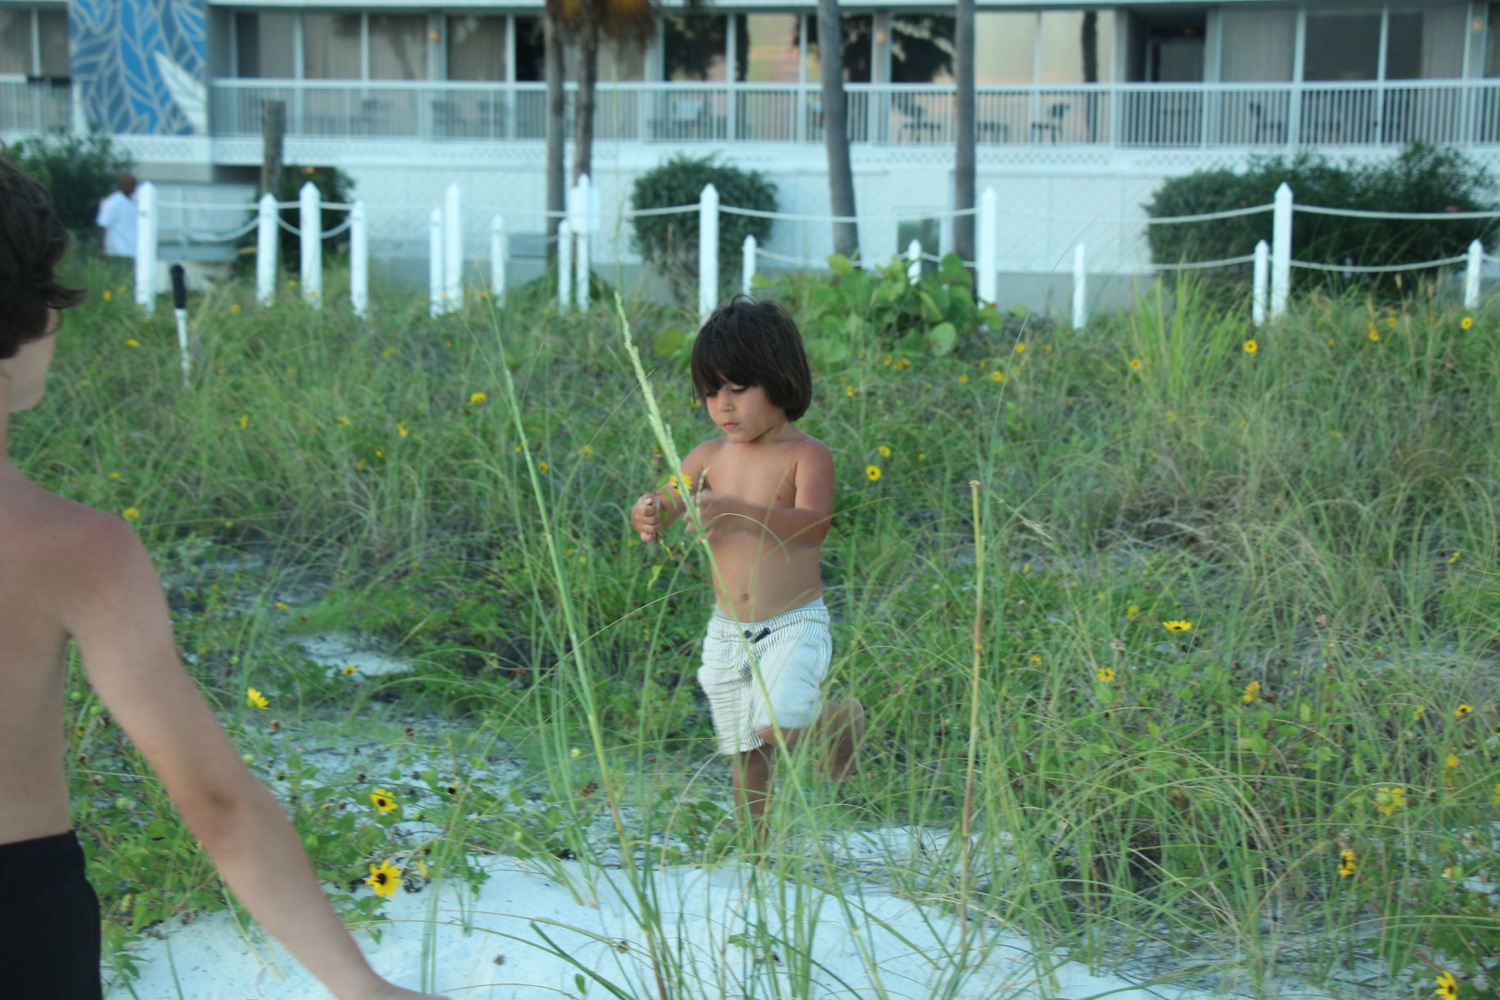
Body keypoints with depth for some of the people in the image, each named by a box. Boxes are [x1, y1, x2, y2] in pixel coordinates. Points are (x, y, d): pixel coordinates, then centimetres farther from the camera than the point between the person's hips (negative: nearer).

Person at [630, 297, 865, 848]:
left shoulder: (807, 455, -12)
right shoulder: (710, 457, 3)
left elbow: (813, 525, -27)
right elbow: (661, 505, 3)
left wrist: (738, 510, -42)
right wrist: (648, 515, -23)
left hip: (793, 626, -5)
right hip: (727, 631, 5)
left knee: (775, 730, -20)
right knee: (744, 754, 12)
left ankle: (837, 719, 12)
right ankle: (756, 851, 29)